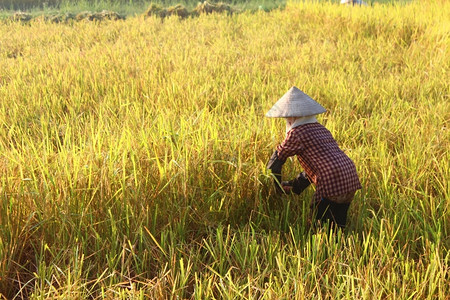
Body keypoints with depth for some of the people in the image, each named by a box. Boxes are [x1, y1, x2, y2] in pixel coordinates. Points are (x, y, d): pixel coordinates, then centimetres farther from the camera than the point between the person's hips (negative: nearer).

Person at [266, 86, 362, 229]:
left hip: (332, 182, -8)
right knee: (338, 226, 16)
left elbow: (276, 159, 4)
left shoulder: (297, 133, -2)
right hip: (351, 179, 8)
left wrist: (277, 187, 19)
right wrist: (294, 186, 29)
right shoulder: (321, 129, 23)